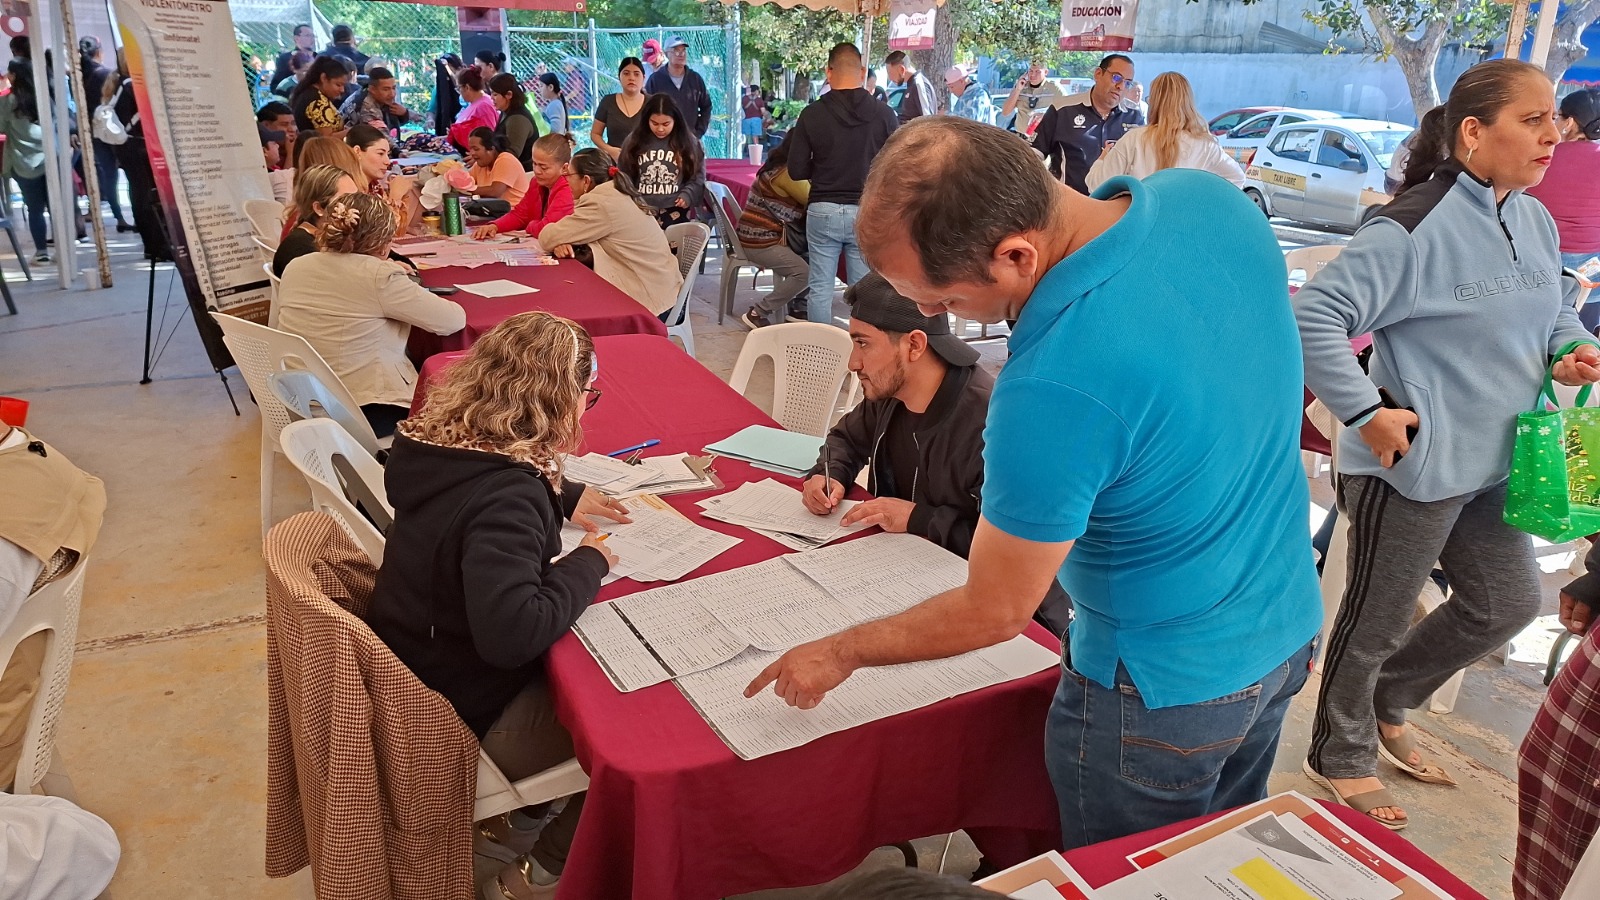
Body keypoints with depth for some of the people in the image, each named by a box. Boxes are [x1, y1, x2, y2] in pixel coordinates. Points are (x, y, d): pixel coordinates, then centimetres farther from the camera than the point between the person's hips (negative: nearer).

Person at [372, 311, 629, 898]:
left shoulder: (445, 443, -6)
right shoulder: (506, 498, -34)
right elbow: (512, 633, -43)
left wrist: (563, 499, 8)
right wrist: (588, 563, -26)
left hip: (414, 675, 9)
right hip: (460, 723, -8)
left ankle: (527, 802, 30)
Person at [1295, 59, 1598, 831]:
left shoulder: (1534, 219, 7)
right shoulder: (1414, 229, -21)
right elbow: (1314, 316, -27)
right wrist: (1365, 411, -26)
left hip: (1489, 465, 9)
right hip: (1410, 465, -9)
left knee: (1507, 603, 21)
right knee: (1378, 620, 8)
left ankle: (1387, 703, 42)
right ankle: (1341, 758, 31)